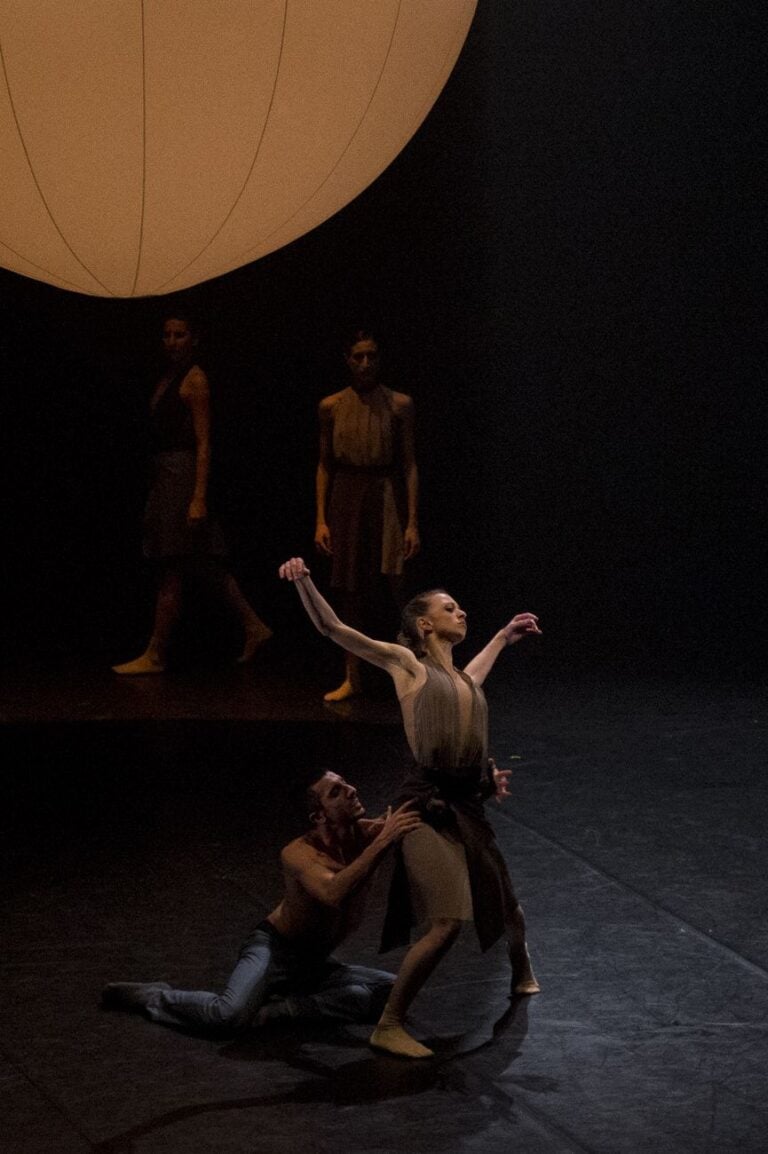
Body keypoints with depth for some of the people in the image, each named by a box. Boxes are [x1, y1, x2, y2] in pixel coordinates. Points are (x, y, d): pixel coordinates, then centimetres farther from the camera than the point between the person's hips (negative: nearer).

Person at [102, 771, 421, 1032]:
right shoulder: (298, 854, -27)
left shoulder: (365, 834, -11)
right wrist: (382, 842, -52)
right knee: (229, 1015, -32)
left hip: (315, 963, 6)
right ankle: (153, 996, -2)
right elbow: (334, 893, -48)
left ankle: (284, 1008, -12)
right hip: (274, 950, -6)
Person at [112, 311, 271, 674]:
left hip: (181, 475, -9)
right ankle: (254, 626, 18)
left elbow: (203, 443, -16)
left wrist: (198, 498, -22)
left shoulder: (194, 380, -10)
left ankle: (155, 655, 0)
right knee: (206, 566, 12)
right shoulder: (169, 379, 16)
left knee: (171, 570, -4)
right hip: (166, 477, 9)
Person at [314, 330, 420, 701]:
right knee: (352, 594, 6)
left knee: (398, 582, -15)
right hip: (345, 499, 2)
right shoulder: (331, 406, 5)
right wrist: (321, 520, 2)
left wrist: (413, 522, -7)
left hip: (386, 496, -2)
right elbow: (324, 465, 9)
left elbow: (409, 465, -1)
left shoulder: (398, 404, 0)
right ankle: (352, 678, 15)